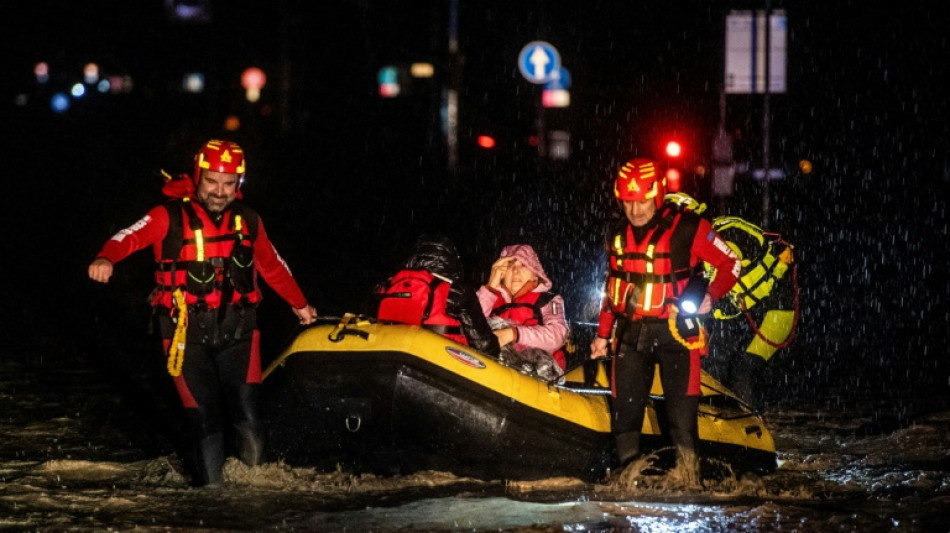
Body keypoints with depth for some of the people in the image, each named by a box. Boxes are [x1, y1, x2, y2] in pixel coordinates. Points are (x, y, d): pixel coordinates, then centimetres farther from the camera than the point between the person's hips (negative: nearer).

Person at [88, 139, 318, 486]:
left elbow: (272, 265, 25)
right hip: (187, 334, -2)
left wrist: (299, 303, 37)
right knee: (204, 417, -6)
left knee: (247, 416, -7)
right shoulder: (171, 217, -4)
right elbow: (131, 237, -20)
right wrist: (106, 259, -41)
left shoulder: (248, 221, 9)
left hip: (237, 330, 2)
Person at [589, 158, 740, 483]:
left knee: (681, 407, -7)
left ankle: (688, 476, -1)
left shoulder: (687, 228, -8)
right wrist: (603, 333, 19)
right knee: (625, 406, -2)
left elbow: (731, 263, -1)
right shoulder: (618, 235, 9)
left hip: (676, 330, -4)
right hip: (632, 331, 5)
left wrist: (711, 295, -15)